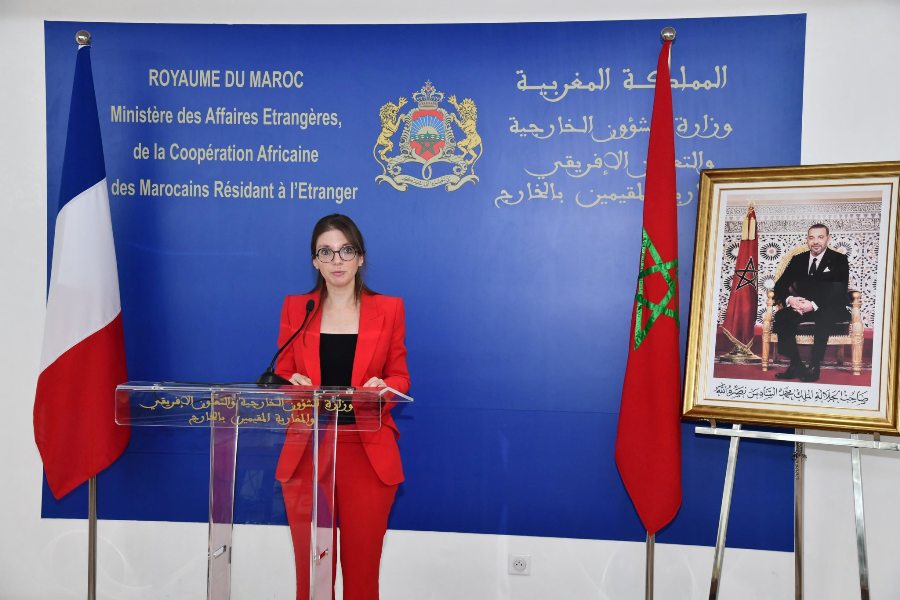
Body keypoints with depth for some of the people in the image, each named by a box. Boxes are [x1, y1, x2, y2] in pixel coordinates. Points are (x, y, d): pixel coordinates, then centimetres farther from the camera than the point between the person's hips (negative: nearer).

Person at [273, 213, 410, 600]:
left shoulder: (388, 309, 4)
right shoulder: (295, 308, 6)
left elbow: (400, 377, 7)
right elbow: (281, 376, 9)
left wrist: (381, 387, -15)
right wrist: (295, 384, -13)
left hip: (369, 455, 0)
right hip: (306, 454, 1)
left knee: (362, 567, 6)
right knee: (310, 567, 5)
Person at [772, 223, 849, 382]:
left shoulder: (839, 260, 1)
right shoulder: (798, 260, 12)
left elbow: (840, 293, -12)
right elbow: (780, 285, 6)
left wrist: (814, 305, -28)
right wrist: (789, 299, -19)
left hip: (830, 310, -3)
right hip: (801, 307, 3)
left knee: (824, 318, -38)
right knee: (781, 316, -28)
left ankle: (814, 366, -30)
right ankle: (796, 365, -23)